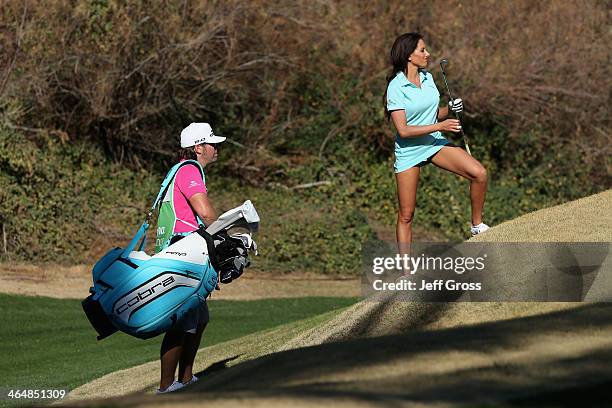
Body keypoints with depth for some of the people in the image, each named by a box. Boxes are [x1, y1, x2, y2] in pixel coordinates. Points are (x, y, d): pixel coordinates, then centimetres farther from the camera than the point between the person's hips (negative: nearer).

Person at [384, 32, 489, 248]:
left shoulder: (428, 78, 5)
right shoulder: (396, 88, -16)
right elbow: (403, 130, -21)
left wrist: (450, 109, -3)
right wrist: (439, 126, -23)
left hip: (435, 142, 5)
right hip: (409, 150, -5)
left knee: (479, 173, -15)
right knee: (406, 214, -1)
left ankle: (477, 225, 2)